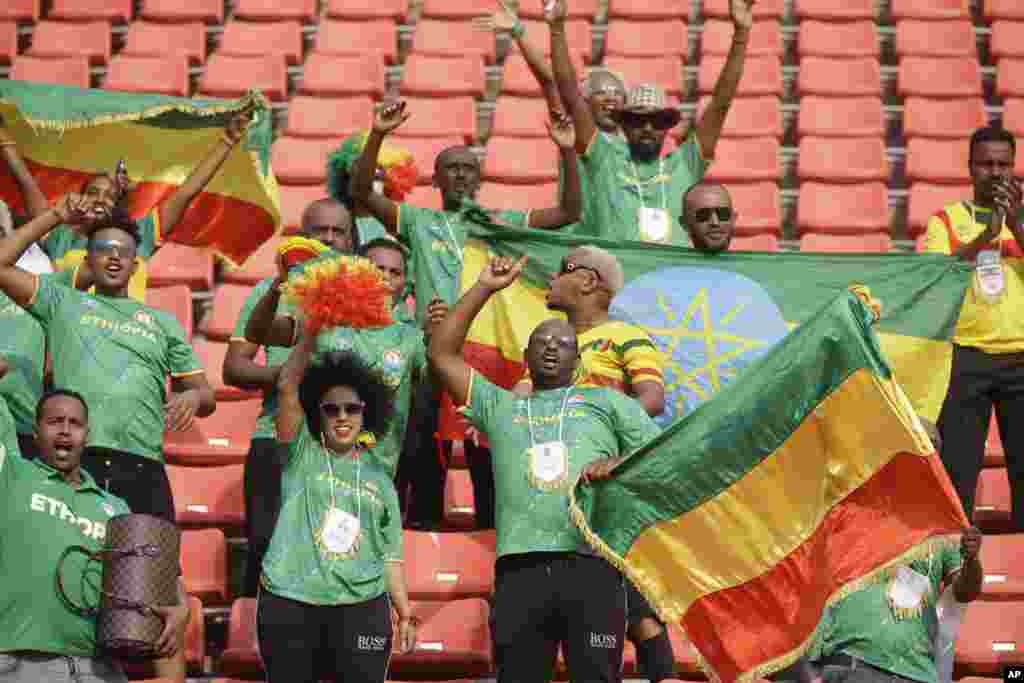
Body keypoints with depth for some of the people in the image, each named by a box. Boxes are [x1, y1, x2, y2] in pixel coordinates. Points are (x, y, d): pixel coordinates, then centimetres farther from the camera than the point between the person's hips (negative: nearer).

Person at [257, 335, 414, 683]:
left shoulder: (379, 481, 15)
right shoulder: (301, 456, 8)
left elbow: (390, 556, 14)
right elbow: (287, 386, -3)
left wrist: (405, 614, 7)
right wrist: (312, 335, -1)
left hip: (362, 608, 2)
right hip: (288, 604, -2)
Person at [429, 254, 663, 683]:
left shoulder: (607, 402, 20)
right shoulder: (499, 407, 23)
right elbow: (442, 354, 19)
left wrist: (618, 463, -7)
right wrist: (484, 289, 18)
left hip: (591, 566, -1)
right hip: (519, 570, 2)